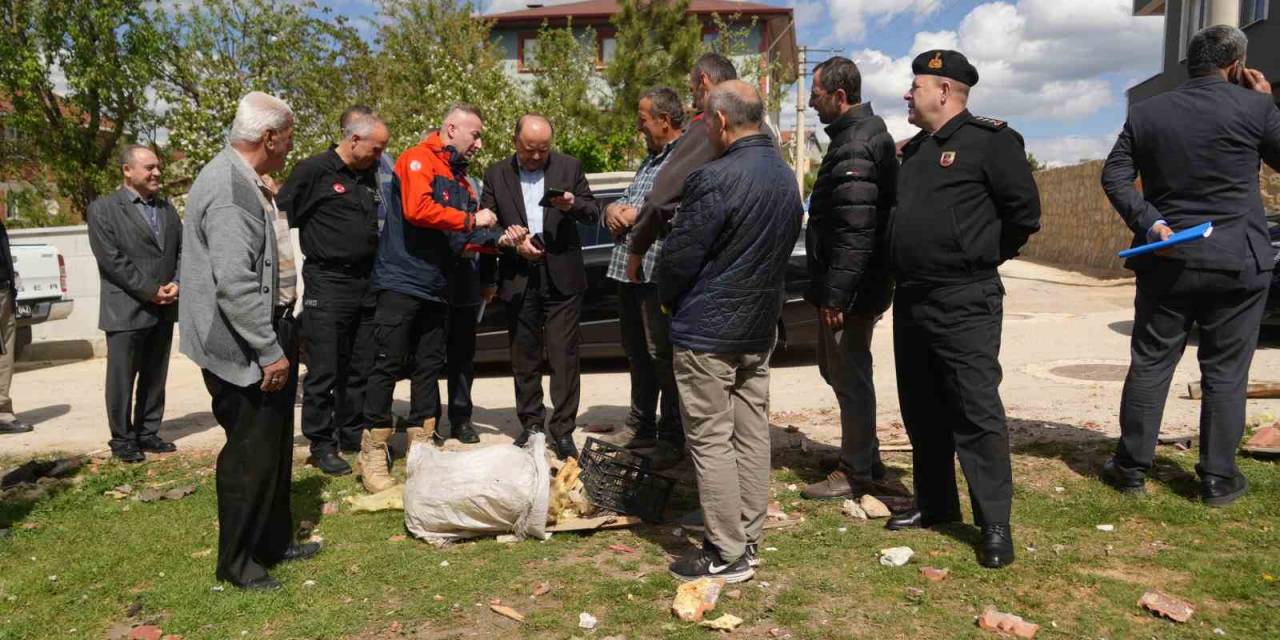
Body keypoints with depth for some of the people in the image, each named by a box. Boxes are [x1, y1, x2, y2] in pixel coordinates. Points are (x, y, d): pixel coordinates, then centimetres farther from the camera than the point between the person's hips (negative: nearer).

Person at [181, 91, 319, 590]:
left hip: (269, 333, 10)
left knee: (275, 447, 19)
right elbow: (235, 285, -26)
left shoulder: (248, 182, 12)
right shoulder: (227, 189, -21)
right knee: (250, 455, 1)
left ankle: (273, 541, 34)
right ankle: (237, 563, 18)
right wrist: (269, 351, -22)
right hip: (245, 350, -10)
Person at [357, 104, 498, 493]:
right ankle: (373, 456, 1)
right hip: (401, 282, -8)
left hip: (436, 287, 8)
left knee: (428, 369, 10)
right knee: (388, 367, -6)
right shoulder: (418, 160, -6)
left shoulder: (460, 178, 19)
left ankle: (422, 449, 20)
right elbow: (417, 209, -23)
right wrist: (470, 220, -15)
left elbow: (462, 237, 20)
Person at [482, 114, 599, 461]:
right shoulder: (496, 174, 7)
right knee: (524, 358, 10)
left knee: (564, 357, -2)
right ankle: (531, 425, 24)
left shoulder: (569, 166, 5)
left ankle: (563, 430, 7)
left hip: (562, 276, -1)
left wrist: (574, 204, -15)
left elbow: (593, 212, 7)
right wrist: (512, 243, -13)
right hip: (518, 279, 2)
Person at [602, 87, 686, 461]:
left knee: (663, 356, -1)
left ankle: (672, 440, 12)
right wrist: (613, 209, 3)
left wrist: (639, 215, -15)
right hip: (629, 272, 9)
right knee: (638, 355, 17)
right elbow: (626, 202, 26)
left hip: (660, 275, -9)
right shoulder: (650, 160, 22)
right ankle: (642, 430, 30)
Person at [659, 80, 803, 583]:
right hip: (760, 328, 9)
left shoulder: (715, 180, -20)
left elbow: (678, 257, -16)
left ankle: (726, 555, 7)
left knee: (711, 441, 0)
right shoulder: (786, 178, 8)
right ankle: (748, 538, 25)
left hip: (707, 331, -8)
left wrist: (668, 298, 4)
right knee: (752, 434, 14)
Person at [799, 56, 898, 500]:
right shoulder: (864, 133, 15)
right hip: (846, 286, 11)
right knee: (837, 368, 19)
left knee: (850, 376, 0)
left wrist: (836, 294, -23)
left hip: (850, 290, -11)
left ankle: (856, 473, 14)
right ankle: (867, 458, 32)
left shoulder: (856, 146, -19)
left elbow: (854, 232, -25)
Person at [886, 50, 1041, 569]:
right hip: (911, 301, 9)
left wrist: (985, 256, 0)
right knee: (921, 410, 15)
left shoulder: (988, 140, -8)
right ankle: (935, 503, 29)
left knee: (977, 412, -6)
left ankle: (995, 524, 4)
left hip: (964, 305, -8)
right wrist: (907, 268, 14)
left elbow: (1024, 210, -10)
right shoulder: (916, 150, 17)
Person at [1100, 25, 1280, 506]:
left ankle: (1132, 467, 14)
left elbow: (1114, 175, -1)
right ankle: (1218, 479, 13)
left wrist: (1147, 222, -6)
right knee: (1225, 372, 6)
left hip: (1167, 260, 2)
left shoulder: (1146, 113, 5)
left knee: (1150, 364, 8)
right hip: (1238, 261, -2)